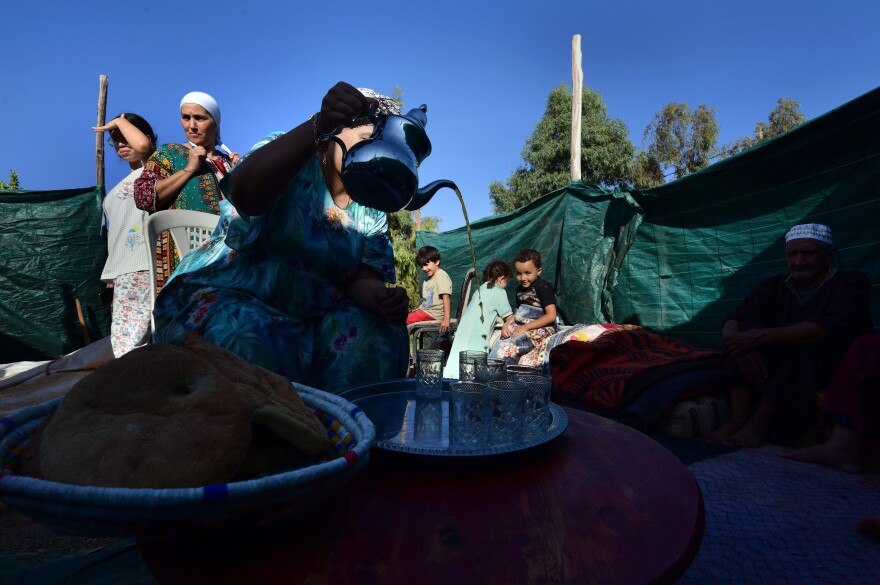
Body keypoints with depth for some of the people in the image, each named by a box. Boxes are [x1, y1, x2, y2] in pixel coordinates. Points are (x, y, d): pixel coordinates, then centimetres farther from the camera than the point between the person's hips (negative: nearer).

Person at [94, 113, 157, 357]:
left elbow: (141, 145, -22)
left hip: (143, 267, -9)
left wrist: (120, 121, -2)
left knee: (128, 344, -18)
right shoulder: (125, 183, 28)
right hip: (124, 270, 9)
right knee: (124, 342, 6)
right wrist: (112, 273, 21)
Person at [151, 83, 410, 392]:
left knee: (378, 332, -19)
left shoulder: (370, 211, 8)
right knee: (244, 343, -34)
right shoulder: (289, 154, -5)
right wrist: (318, 126, -40)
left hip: (311, 319, 4)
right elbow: (244, 195, -28)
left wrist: (380, 297, -25)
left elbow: (362, 279, 0)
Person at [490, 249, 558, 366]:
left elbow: (551, 316, -15)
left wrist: (525, 327, -17)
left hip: (540, 329, -8)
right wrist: (507, 324, -3)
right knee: (501, 344, -20)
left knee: (508, 347, -30)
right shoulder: (520, 289, 17)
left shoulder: (544, 287, -8)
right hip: (521, 328, 8)